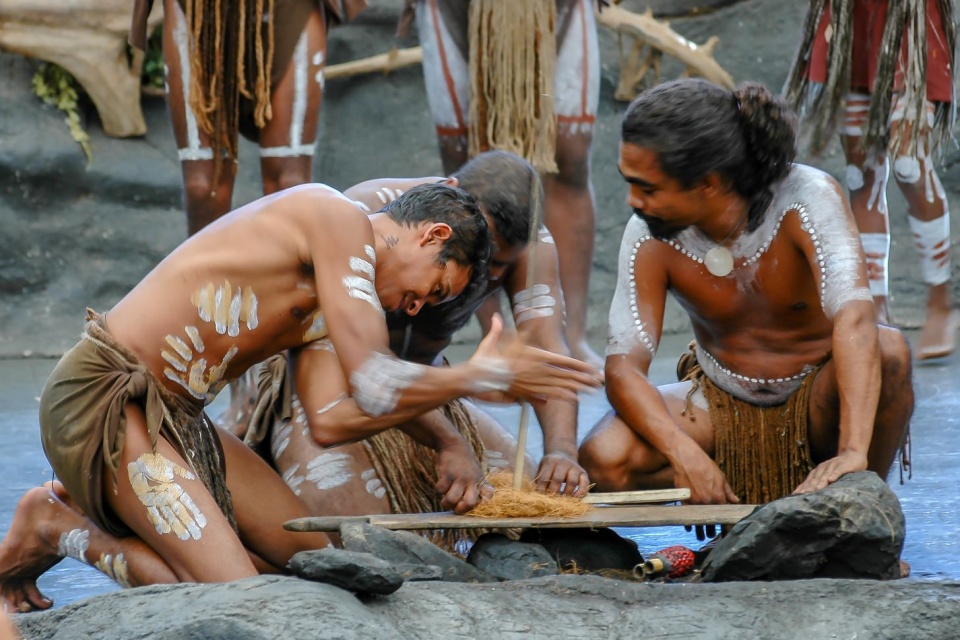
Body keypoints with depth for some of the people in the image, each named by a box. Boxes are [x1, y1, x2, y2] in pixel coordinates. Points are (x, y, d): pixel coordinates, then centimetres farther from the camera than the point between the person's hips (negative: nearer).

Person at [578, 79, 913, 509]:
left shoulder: (807, 199, -27)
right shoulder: (650, 237, -18)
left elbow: (854, 317, -40)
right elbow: (623, 368, -20)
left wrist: (853, 452, -53)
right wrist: (683, 452, -40)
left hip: (818, 404, -2)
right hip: (720, 407, 2)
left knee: (890, 351, -35)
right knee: (604, 460, -26)